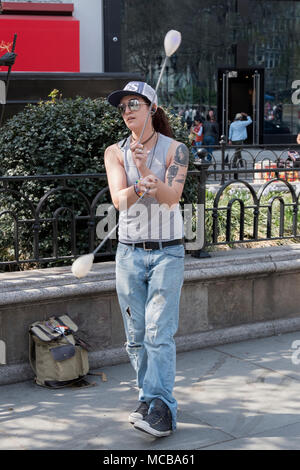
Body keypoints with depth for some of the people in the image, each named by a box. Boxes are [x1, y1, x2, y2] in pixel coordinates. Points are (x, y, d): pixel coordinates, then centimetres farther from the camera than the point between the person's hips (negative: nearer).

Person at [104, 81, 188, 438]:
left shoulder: (174, 150, -2)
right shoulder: (115, 152, 4)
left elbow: (172, 196, -16)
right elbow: (119, 199, -11)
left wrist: (146, 171, -32)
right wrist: (141, 187, -32)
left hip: (167, 252, -3)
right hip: (129, 252, 3)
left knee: (159, 333, -12)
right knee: (136, 336, 8)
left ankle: (160, 410, -12)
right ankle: (150, 397, 21)